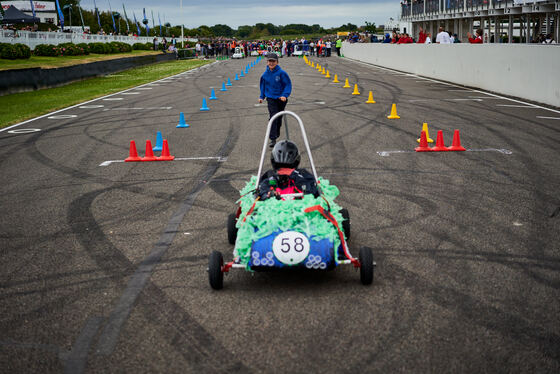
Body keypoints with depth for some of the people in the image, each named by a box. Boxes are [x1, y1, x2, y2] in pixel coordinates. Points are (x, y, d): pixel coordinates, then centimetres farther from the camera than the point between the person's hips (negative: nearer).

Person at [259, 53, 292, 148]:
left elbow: (288, 85, -9)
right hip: (271, 99, 0)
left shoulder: (281, 73, -12)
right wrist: (262, 97, 12)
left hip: (281, 99, 0)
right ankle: (272, 139, -14)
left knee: (279, 118, 14)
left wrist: (285, 95, -21)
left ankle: (277, 133, 37)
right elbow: (263, 86, 14)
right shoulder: (265, 74, -2)